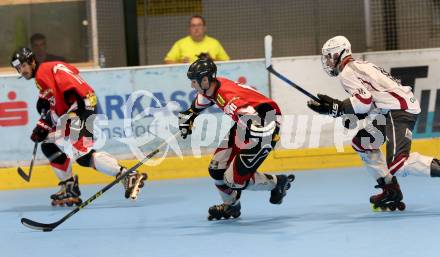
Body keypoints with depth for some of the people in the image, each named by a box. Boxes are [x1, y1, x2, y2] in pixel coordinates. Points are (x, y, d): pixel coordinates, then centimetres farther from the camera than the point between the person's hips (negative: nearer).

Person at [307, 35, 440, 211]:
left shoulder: (346, 72, -5)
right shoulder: (361, 65, 26)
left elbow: (364, 100, -16)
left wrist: (336, 107, -10)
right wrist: (356, 116, 19)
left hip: (399, 111, -11)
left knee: (397, 165, -20)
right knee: (362, 142, 20)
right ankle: (391, 190, 18)